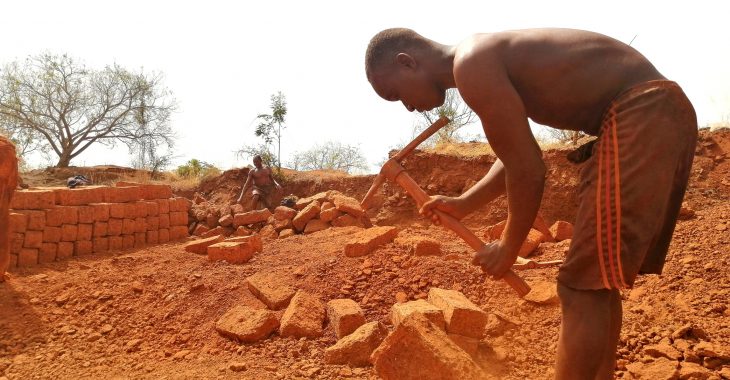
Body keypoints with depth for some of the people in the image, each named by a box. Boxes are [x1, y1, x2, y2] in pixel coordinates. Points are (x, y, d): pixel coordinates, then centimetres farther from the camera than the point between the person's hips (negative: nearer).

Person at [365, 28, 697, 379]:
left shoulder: (471, 63, -14)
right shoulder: (491, 57, 17)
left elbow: (528, 171, -14)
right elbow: (517, 157, 24)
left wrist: (507, 250, 0)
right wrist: (464, 205, 23)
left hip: (642, 117, -10)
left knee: (584, 286, -9)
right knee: (596, 278, 17)